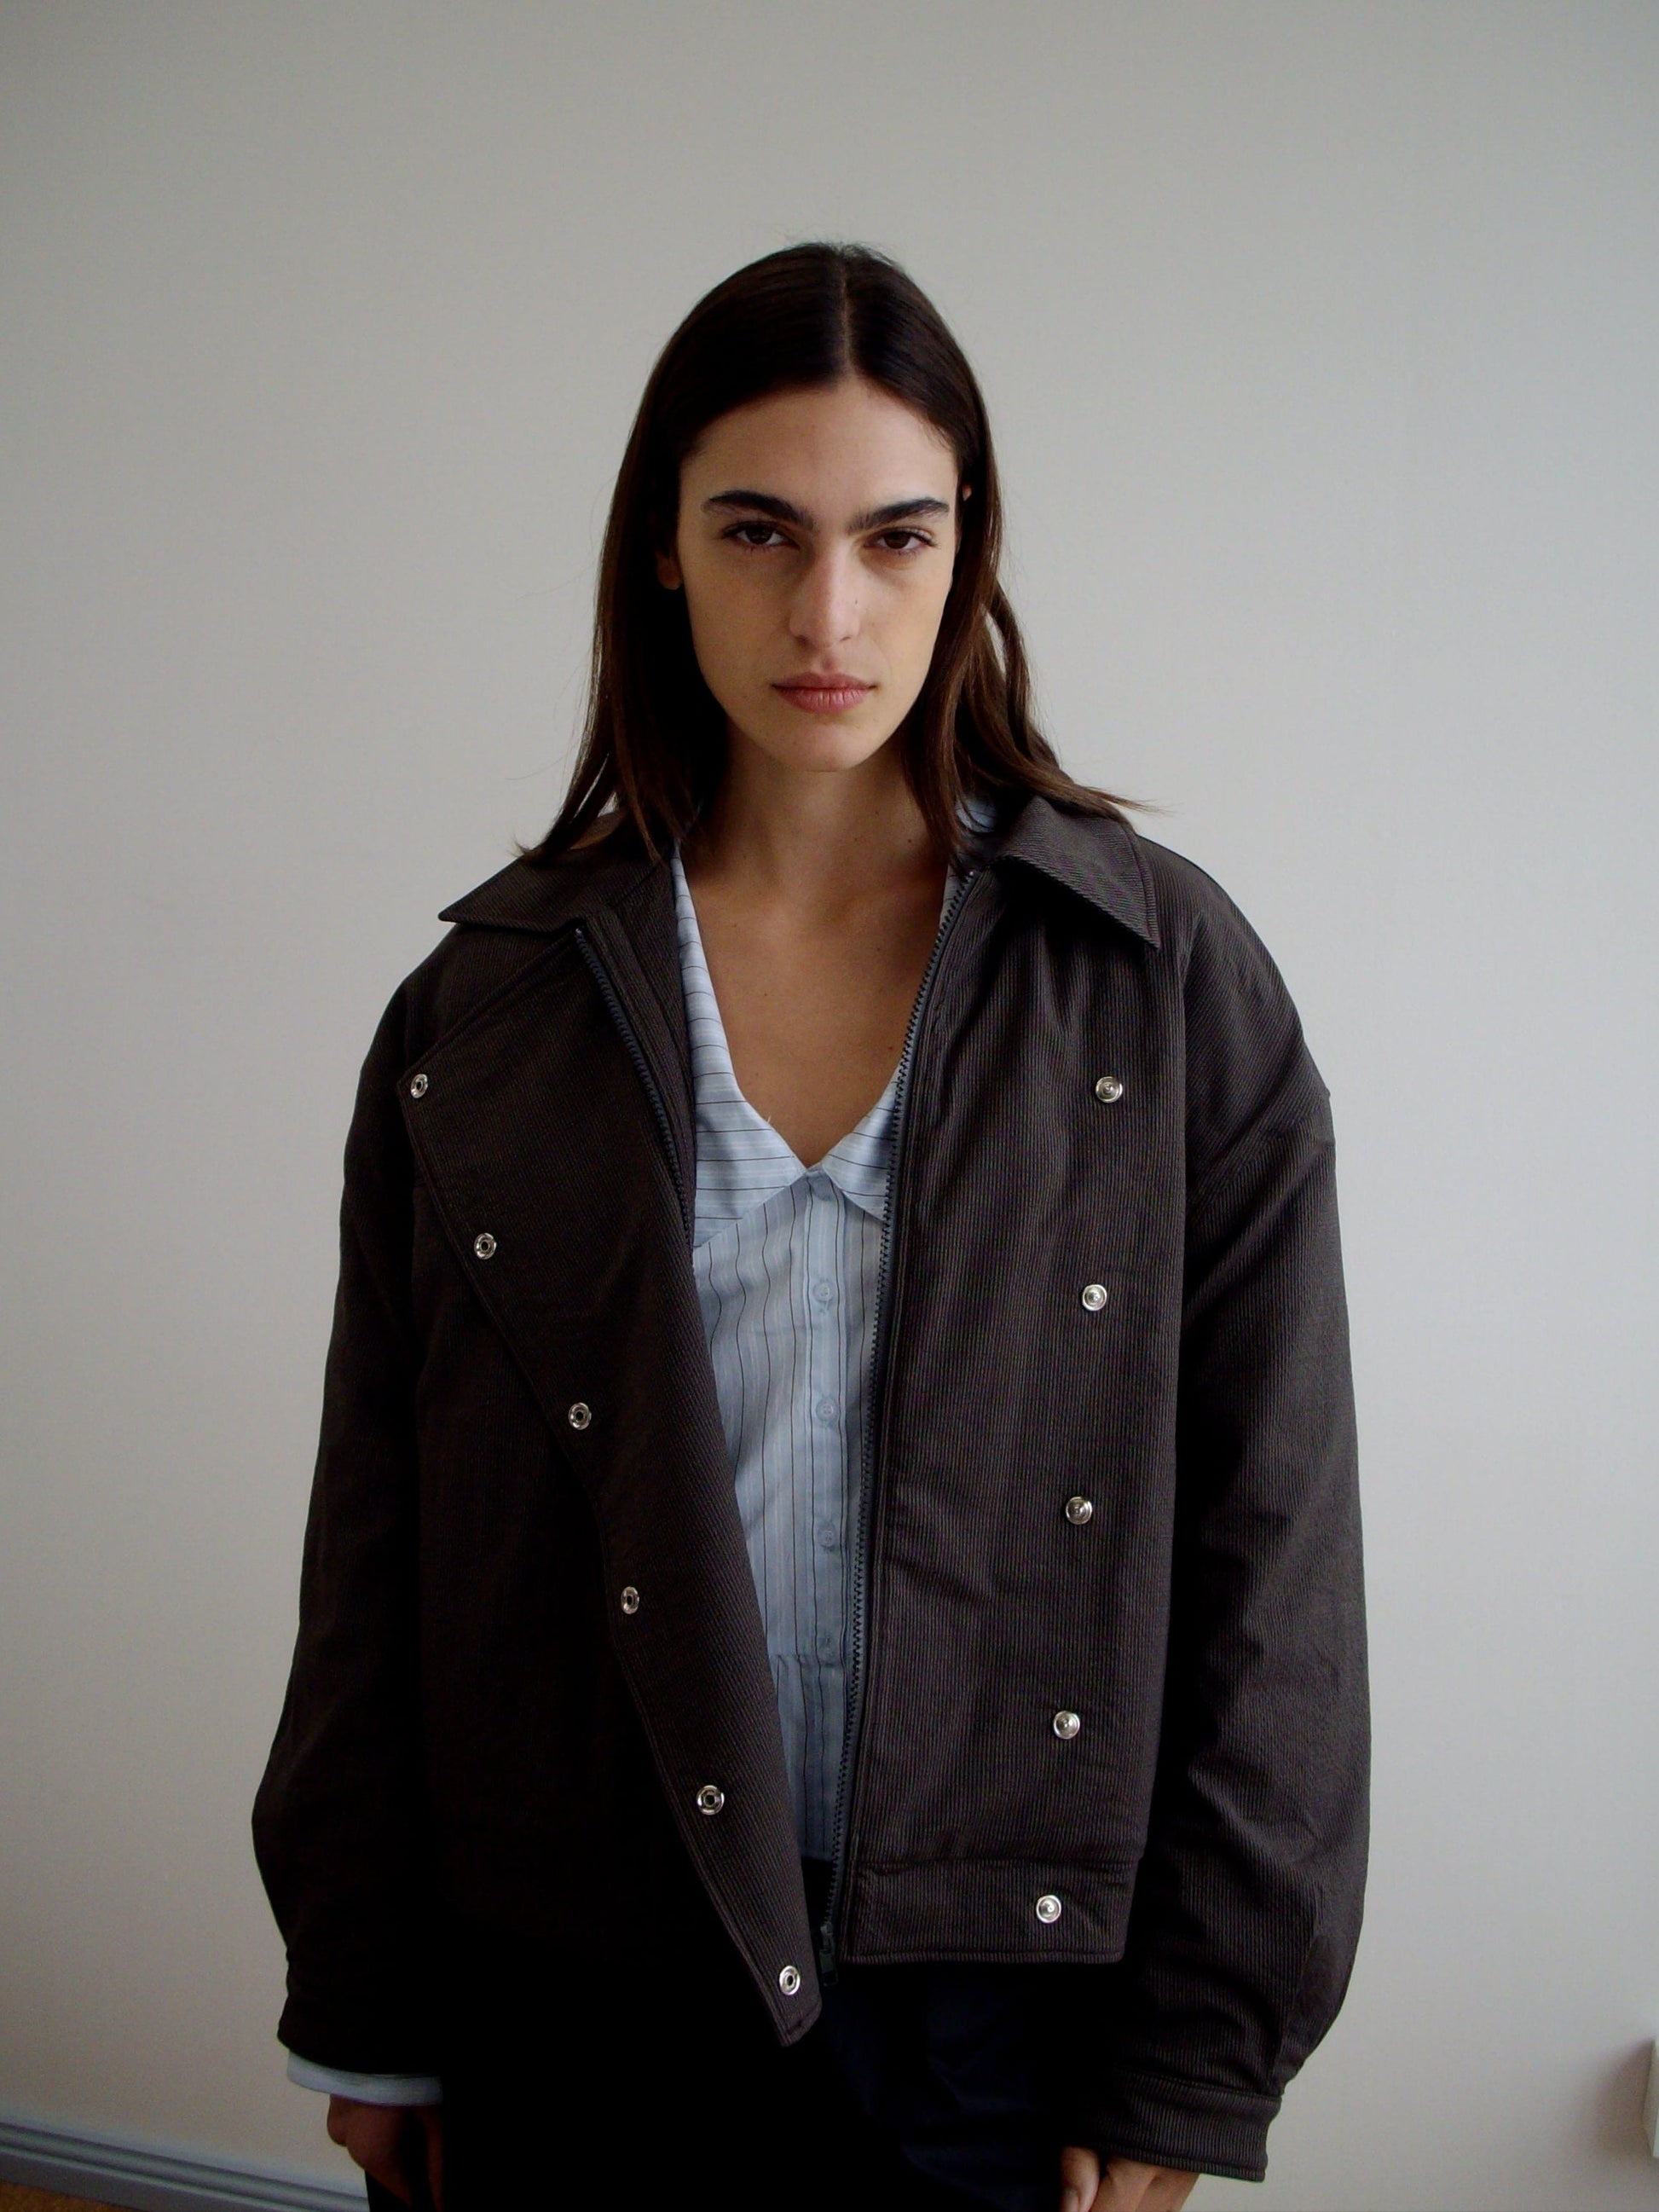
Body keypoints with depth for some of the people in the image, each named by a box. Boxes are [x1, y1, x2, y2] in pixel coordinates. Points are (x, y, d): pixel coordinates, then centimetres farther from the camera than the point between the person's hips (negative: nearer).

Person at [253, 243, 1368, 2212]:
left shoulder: (1170, 979, -7)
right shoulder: (484, 1010, -3)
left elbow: (1269, 1548, -5)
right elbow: (378, 1550, 1)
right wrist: (367, 2017, 4)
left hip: (1013, 1983, 0)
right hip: (583, 1981, 1)